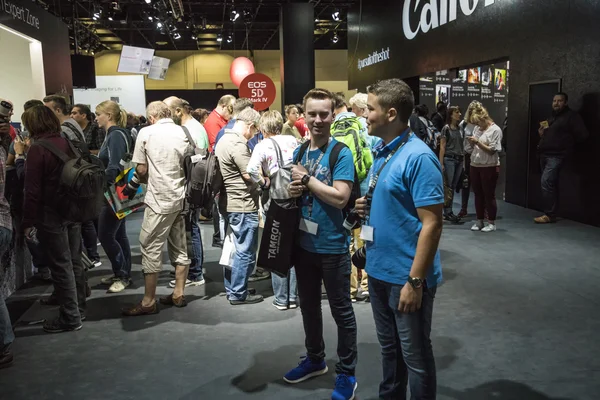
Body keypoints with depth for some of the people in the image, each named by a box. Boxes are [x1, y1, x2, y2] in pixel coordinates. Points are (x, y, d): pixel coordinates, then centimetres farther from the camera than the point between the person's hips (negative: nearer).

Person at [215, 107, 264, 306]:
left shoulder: (225, 139, 14)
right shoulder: (237, 144, -19)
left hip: (229, 203, 10)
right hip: (242, 205, -10)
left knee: (232, 248, 16)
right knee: (245, 252, 0)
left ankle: (231, 288, 26)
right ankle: (238, 293, 8)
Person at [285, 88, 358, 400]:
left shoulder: (341, 153, -13)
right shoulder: (299, 152, 7)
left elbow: (340, 197, -23)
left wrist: (306, 178, -17)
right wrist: (292, 191, -7)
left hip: (332, 245, -6)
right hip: (304, 242, 7)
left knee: (341, 310, 7)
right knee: (308, 305, 20)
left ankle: (346, 373, 22)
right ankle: (315, 359, 40)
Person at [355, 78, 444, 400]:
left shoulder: (418, 157, -19)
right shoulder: (381, 152, 7)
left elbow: (432, 224, -22)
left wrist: (415, 281, -23)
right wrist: (366, 206, 0)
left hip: (406, 276, -8)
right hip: (379, 270, 8)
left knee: (415, 355, 9)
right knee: (388, 346, 23)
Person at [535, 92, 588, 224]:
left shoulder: (572, 116, -4)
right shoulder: (551, 118, 22)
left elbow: (583, 135, -13)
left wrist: (567, 141, -4)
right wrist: (541, 133, 10)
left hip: (556, 156, -9)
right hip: (544, 155, 9)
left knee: (546, 182, -18)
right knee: (551, 184, 11)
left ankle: (549, 215, -13)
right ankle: (552, 213, 16)